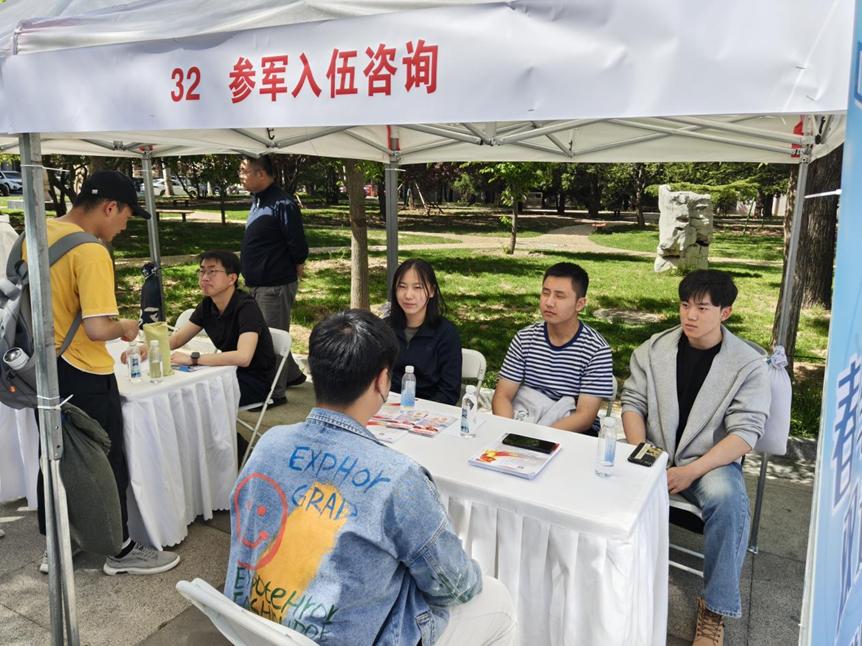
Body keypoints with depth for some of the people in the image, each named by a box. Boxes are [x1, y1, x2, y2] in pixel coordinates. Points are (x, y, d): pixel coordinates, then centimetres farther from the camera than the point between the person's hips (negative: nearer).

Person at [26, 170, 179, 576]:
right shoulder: (90, 252, -23)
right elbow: (97, 329, -29)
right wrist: (125, 327, -9)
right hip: (83, 376, -8)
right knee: (105, 463, 8)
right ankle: (119, 550, 23)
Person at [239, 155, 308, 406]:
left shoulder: (282, 204, -20)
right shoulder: (257, 201, 11)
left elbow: (298, 247, -20)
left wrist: (294, 270, -6)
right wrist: (251, 277, 16)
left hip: (276, 285, -10)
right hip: (258, 283, 10)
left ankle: (275, 392, 13)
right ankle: (292, 375, 38)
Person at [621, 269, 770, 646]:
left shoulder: (748, 365, -7)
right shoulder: (655, 348, 1)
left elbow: (745, 434, -13)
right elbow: (632, 401, 3)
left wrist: (690, 472, -25)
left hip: (710, 460, -2)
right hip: (654, 453, 2)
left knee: (727, 498, -34)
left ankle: (714, 607, -15)